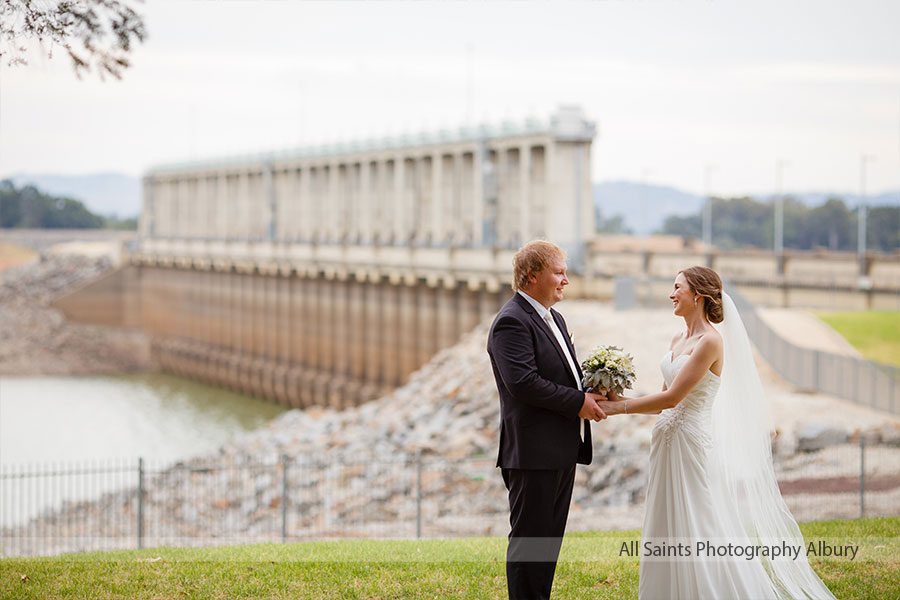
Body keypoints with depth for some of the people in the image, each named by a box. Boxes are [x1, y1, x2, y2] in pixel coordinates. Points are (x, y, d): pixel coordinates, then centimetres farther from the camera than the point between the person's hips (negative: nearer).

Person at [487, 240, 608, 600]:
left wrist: (590, 394, 3)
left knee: (550, 539, 15)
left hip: (562, 449, 10)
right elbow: (523, 382, -25)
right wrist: (578, 402, -18)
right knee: (529, 539, -4)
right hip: (534, 452, -10)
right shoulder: (512, 322, -14)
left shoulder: (554, 319, 18)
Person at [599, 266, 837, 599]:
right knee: (668, 541, 10)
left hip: (693, 445, -9)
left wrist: (619, 408, -14)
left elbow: (672, 397, -18)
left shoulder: (711, 341, -13)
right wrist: (621, 400, 2)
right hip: (667, 446, 9)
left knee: (698, 540, -5)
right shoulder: (679, 340, 13)